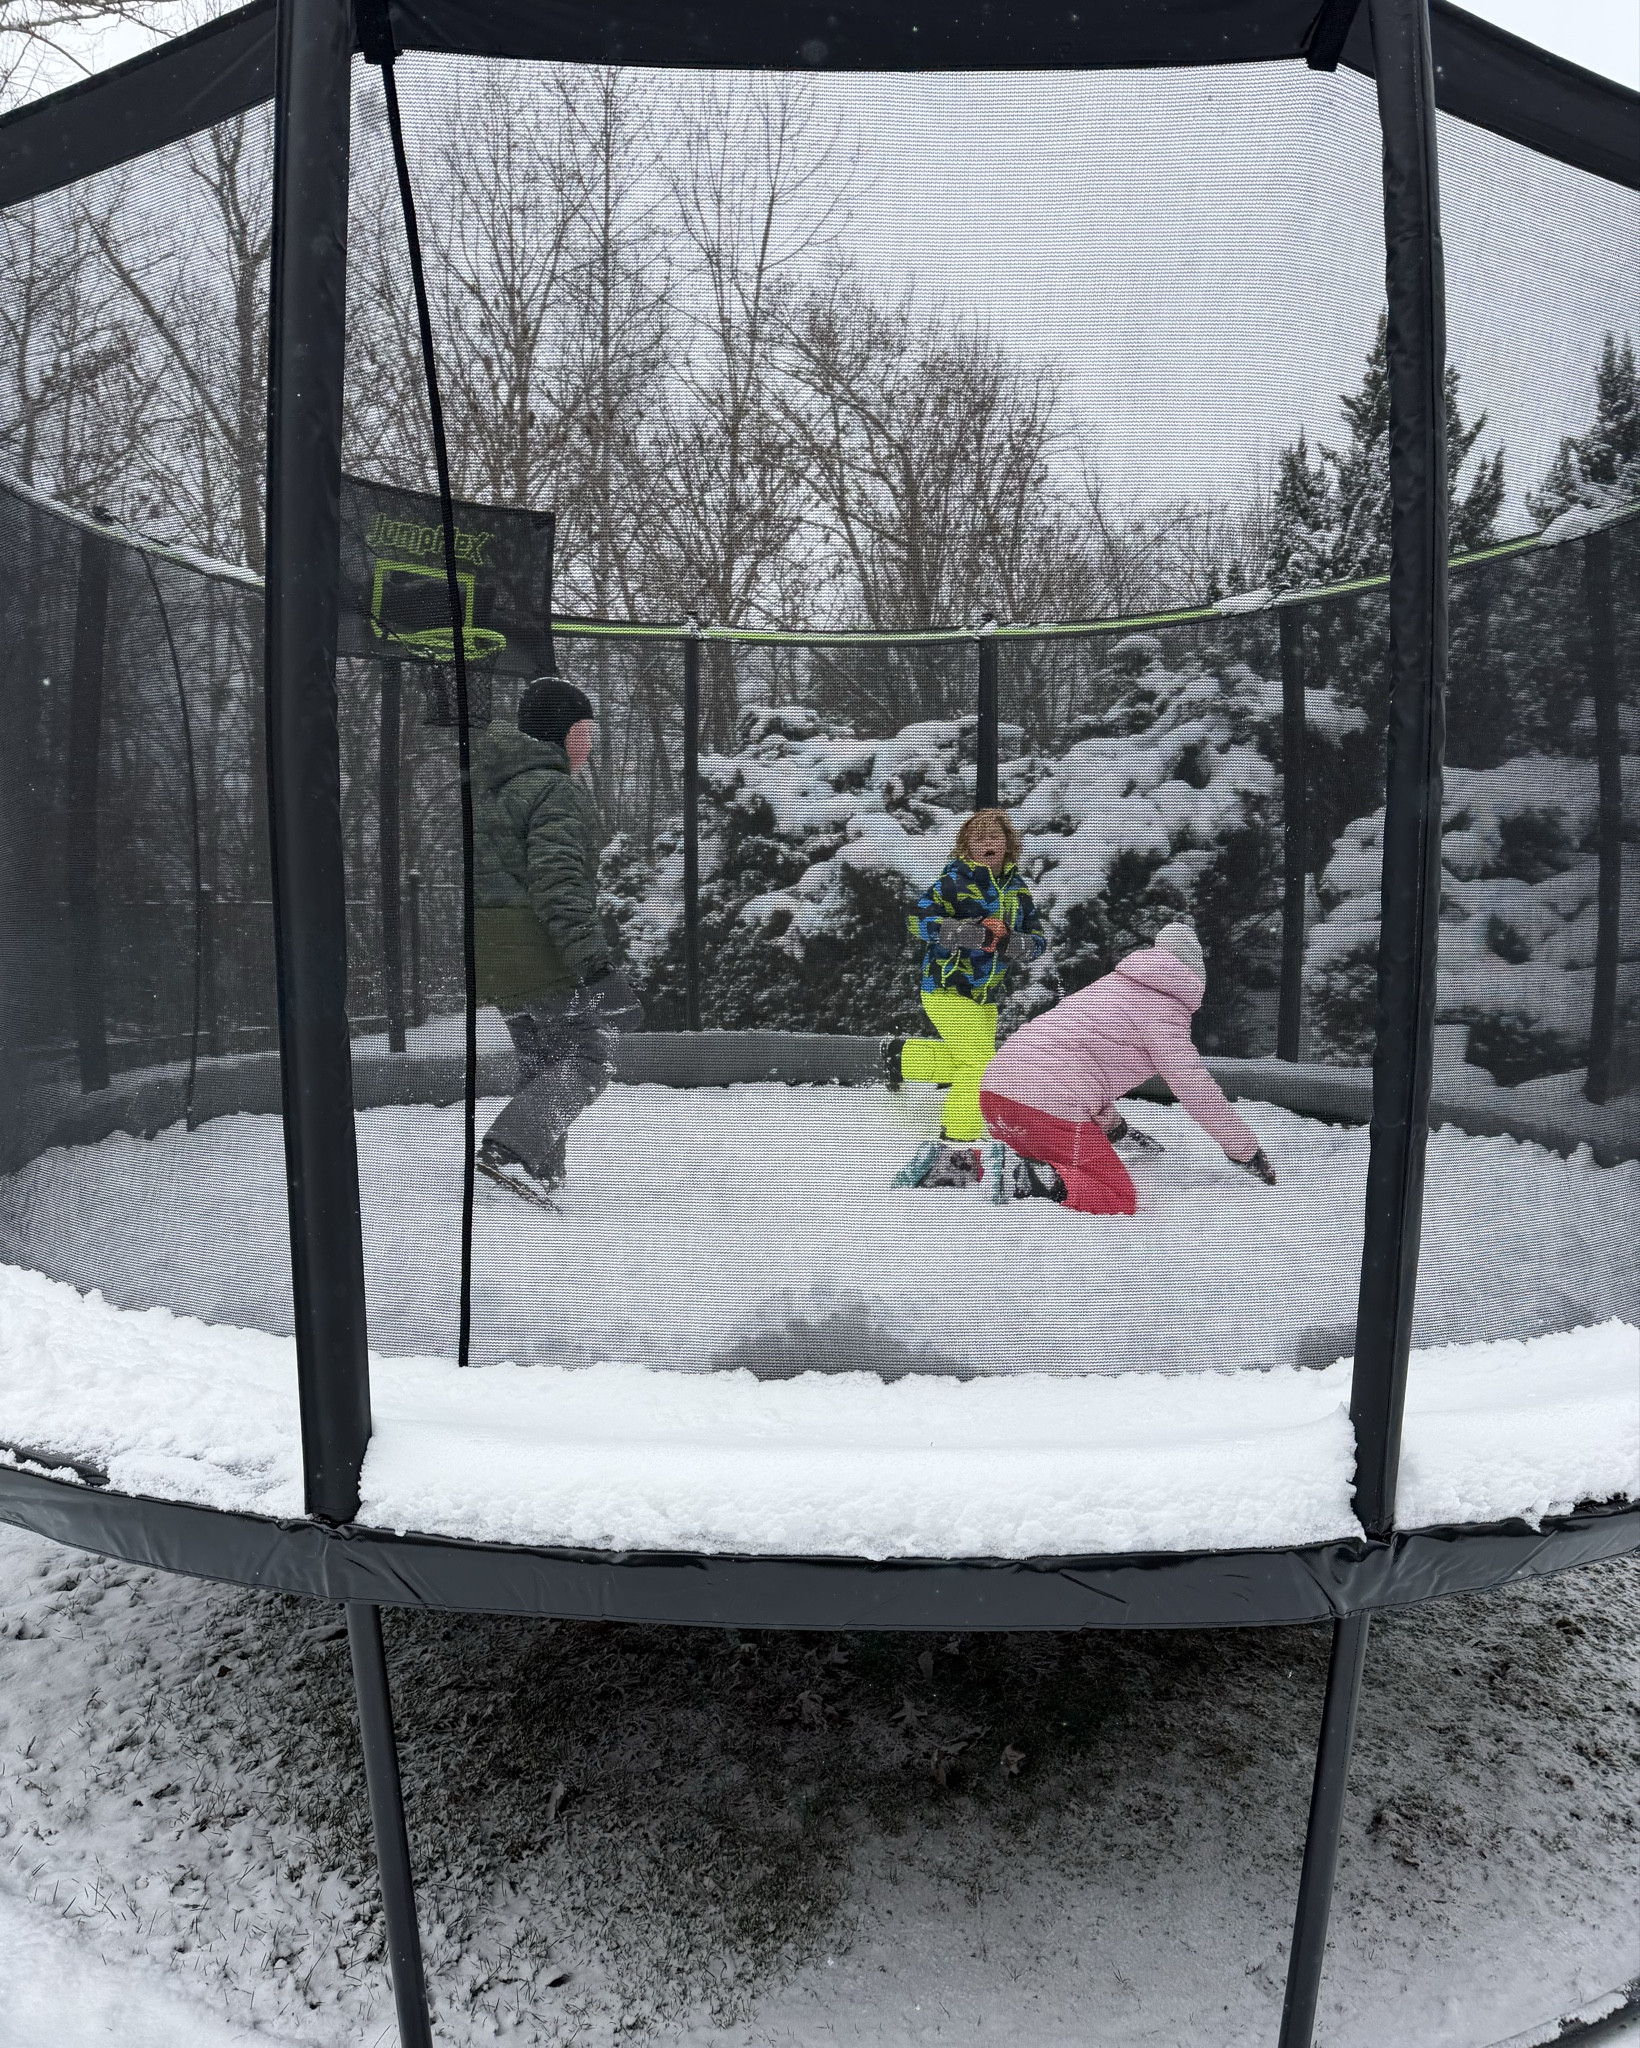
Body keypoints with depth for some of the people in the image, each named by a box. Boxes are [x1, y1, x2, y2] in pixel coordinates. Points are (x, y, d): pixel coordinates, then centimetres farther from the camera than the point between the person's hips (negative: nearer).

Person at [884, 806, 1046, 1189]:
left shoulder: (1017, 888, 6)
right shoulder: (955, 880, -12)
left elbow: (1037, 940, 5)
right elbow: (919, 919, -20)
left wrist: (1010, 943, -19)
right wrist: (972, 933, -30)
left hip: (987, 993, 8)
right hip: (948, 988, -8)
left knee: (969, 1062, 18)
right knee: (977, 1063, -16)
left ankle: (901, 1055, 35)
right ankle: (957, 1150, -6)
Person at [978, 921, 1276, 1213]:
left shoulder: (1114, 983, 28)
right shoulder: (1163, 1007, 2)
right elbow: (1196, 1088, 1)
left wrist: (1113, 1126, 47)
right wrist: (1247, 1151, 12)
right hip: (1049, 1107, -8)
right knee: (1118, 1201, -3)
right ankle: (1041, 1178, -26)